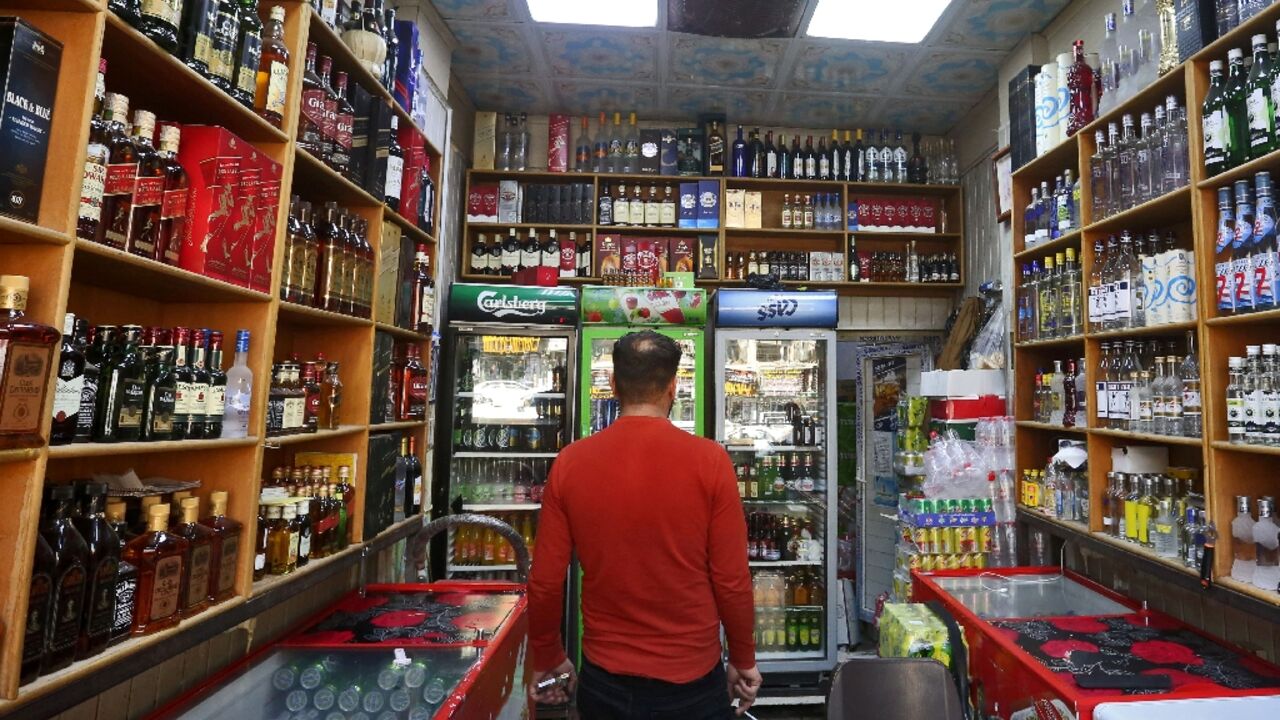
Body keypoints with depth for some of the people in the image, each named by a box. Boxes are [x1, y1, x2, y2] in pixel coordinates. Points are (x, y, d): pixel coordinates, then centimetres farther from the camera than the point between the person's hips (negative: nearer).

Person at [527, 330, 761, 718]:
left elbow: (545, 582, -6)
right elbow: (732, 580, -12)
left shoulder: (570, 462, -11)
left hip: (604, 680, 2)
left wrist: (548, 659, 11)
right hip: (692, 680, -1)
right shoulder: (708, 460, -16)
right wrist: (744, 660, 6)